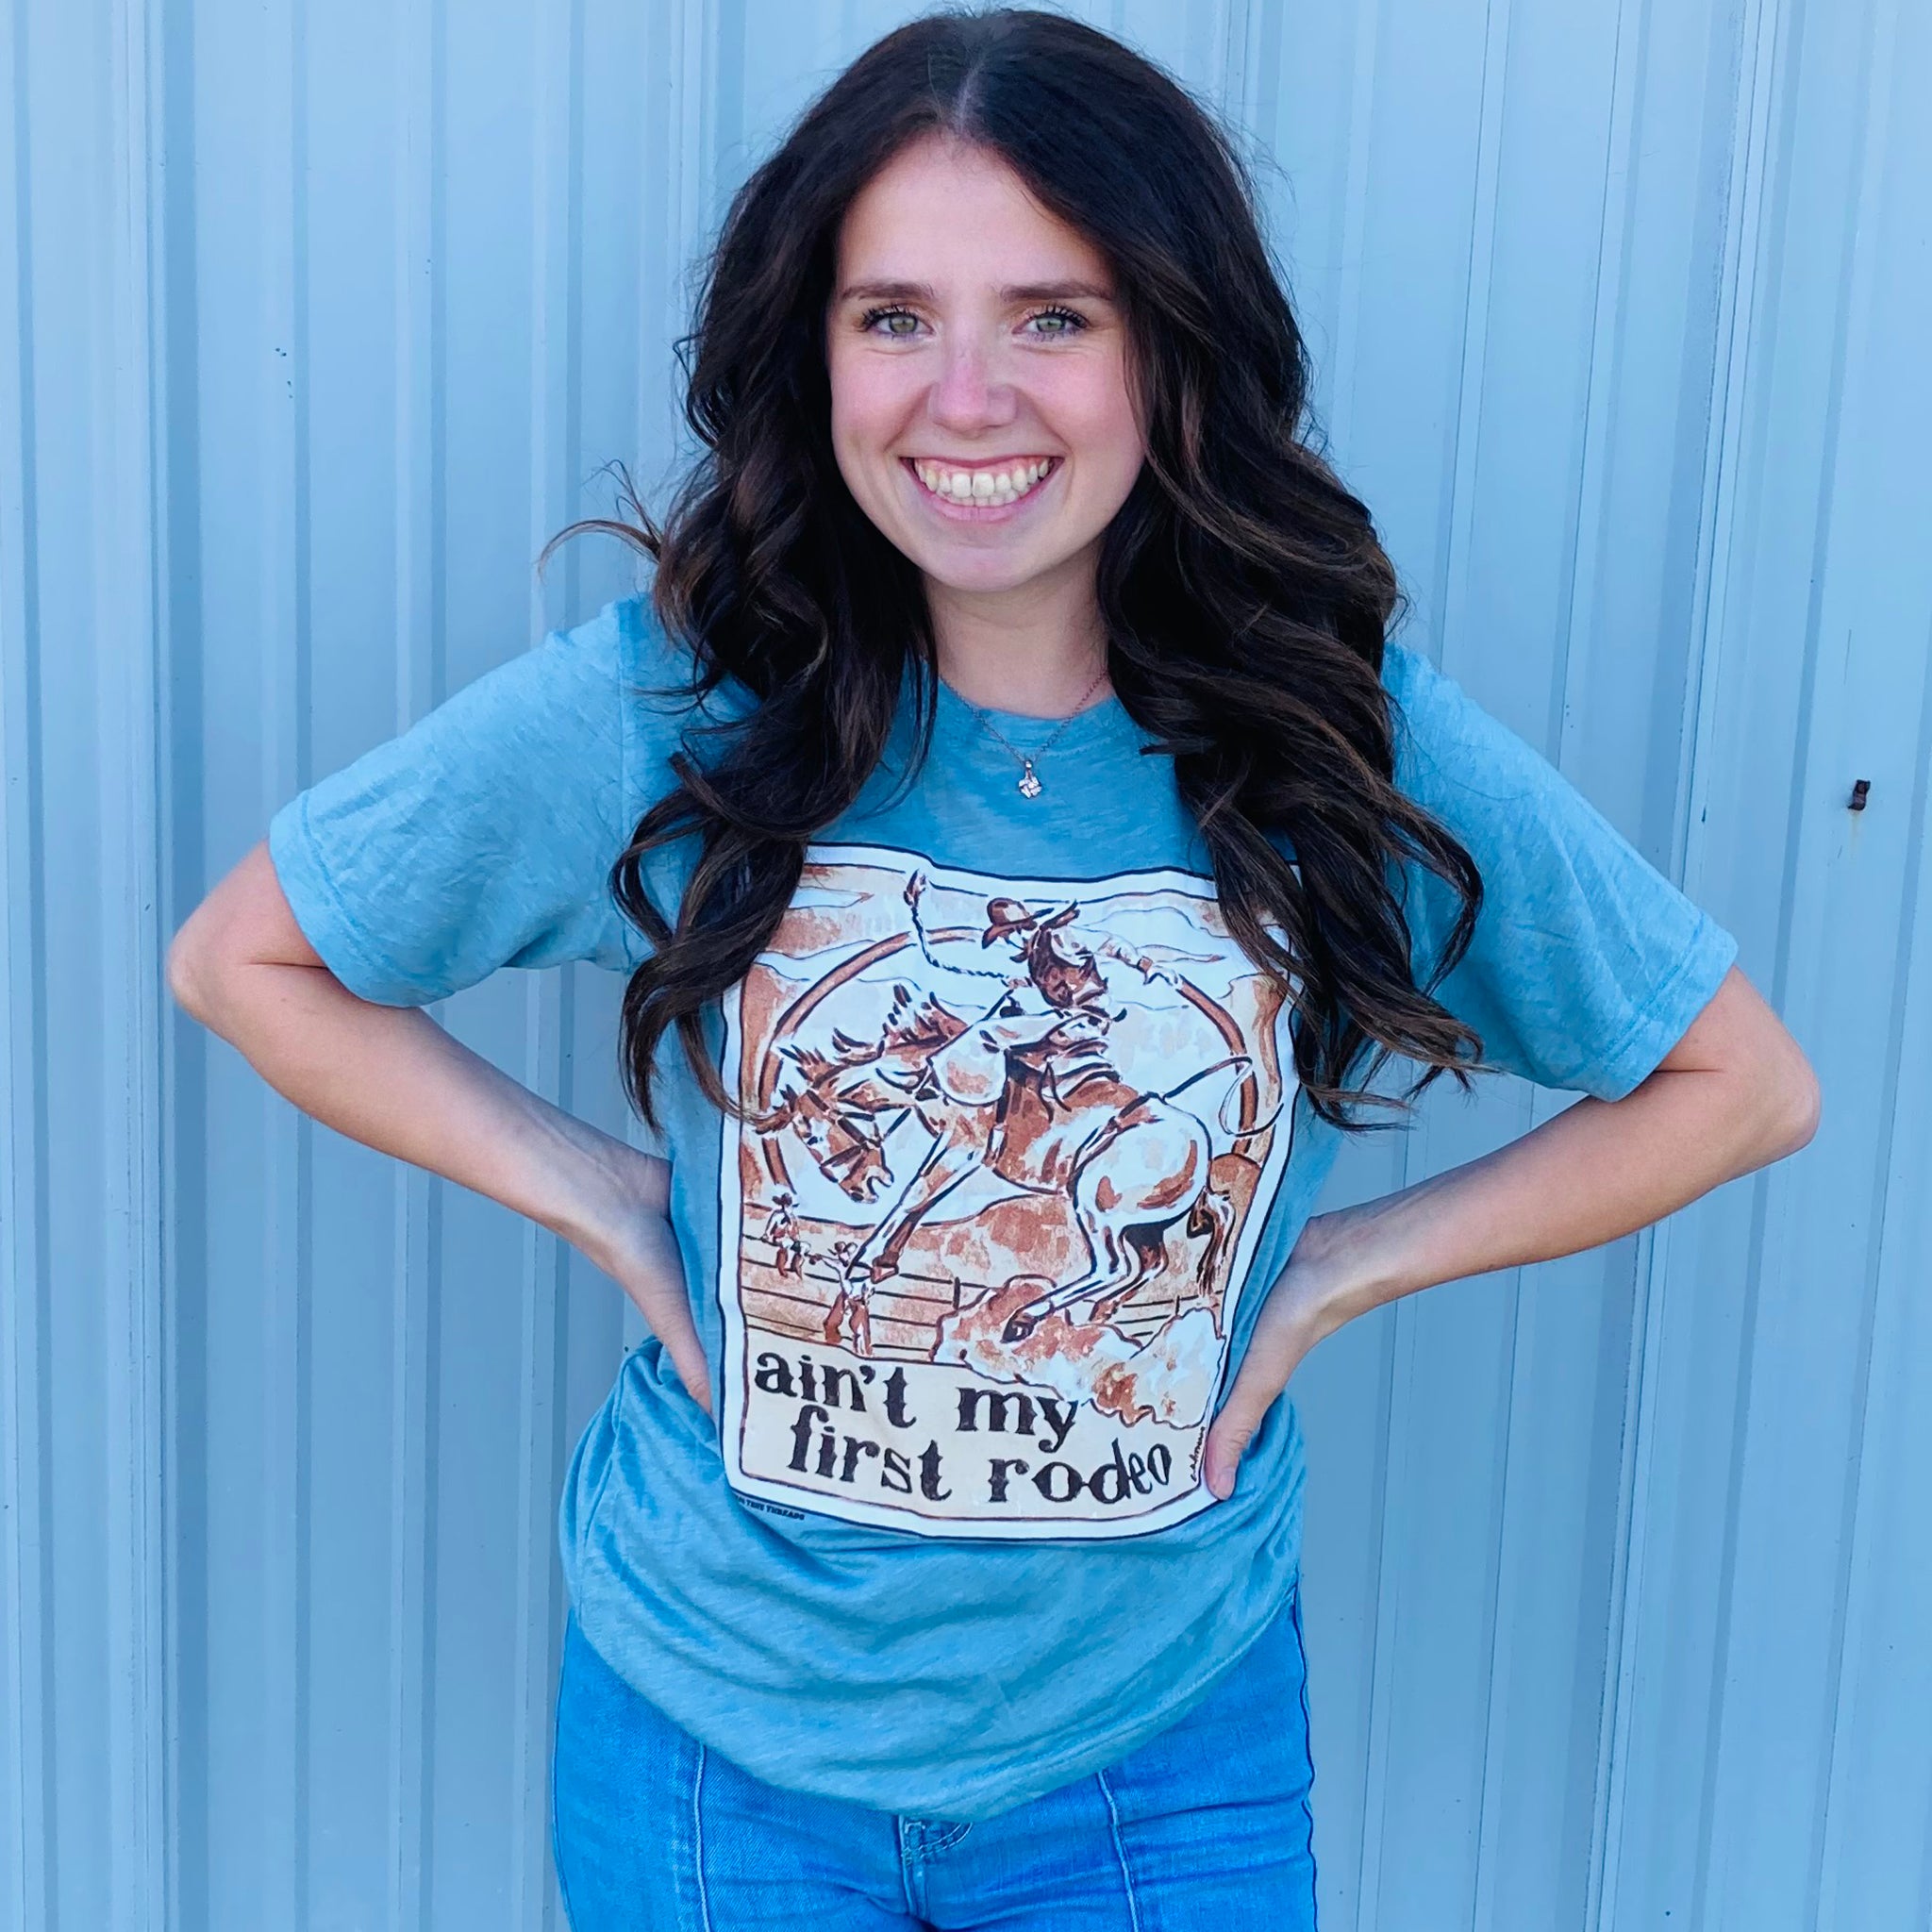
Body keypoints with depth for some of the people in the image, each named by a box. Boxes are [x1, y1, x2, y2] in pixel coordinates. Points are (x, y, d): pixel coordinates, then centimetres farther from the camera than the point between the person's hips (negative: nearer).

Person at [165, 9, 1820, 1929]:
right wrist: (598, 1197, -11)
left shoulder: (1358, 752, -13)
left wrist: (1341, 1264, -9)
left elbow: (1739, 1085, -1)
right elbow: (242, 959, -3)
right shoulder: (661, 708, -15)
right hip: (713, 1727, 0)